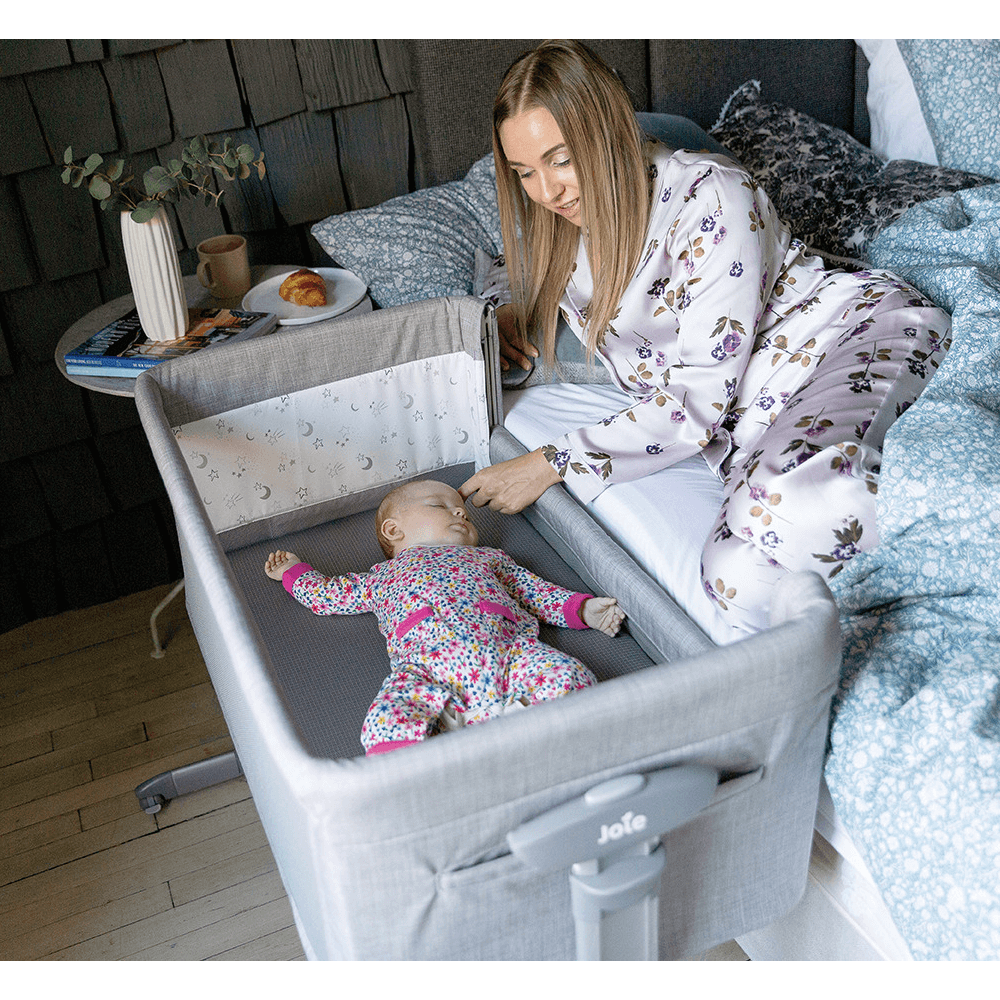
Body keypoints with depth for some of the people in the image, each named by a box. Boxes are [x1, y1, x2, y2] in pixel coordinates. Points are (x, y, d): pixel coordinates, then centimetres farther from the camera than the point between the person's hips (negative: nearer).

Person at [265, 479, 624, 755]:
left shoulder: (489, 558, 40)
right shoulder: (383, 576, 38)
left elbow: (540, 593, 34)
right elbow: (325, 594, 45)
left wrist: (582, 608, 20)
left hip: (507, 643, 2)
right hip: (425, 662, -1)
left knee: (570, 677, -28)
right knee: (386, 722, -34)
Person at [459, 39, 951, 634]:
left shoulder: (709, 199, -17)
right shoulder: (559, 222, 4)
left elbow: (699, 402, -19)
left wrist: (550, 466, -17)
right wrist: (510, 312, 6)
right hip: (749, 425, 6)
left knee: (794, 506, -41)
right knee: (738, 580, -29)